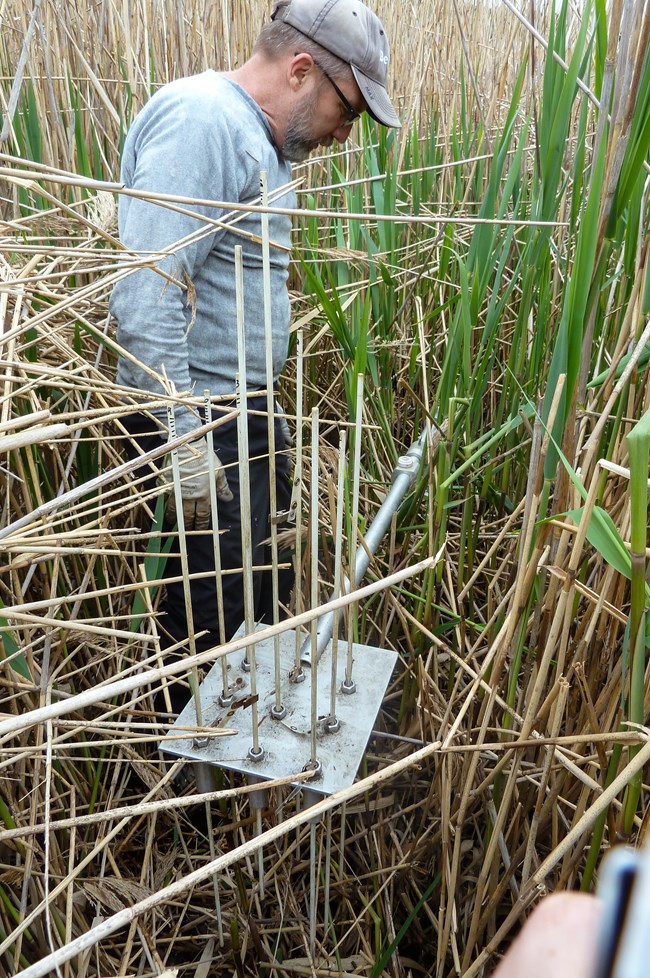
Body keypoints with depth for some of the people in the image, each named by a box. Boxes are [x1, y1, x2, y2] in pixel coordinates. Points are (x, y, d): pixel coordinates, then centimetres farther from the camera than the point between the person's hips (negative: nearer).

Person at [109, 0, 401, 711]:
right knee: (214, 621, 2)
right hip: (198, 419, -10)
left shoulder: (258, 139, 15)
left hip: (243, 410, 10)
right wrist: (186, 451, -25)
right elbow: (144, 299, -27)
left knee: (269, 586, 21)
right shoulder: (200, 120, -18)